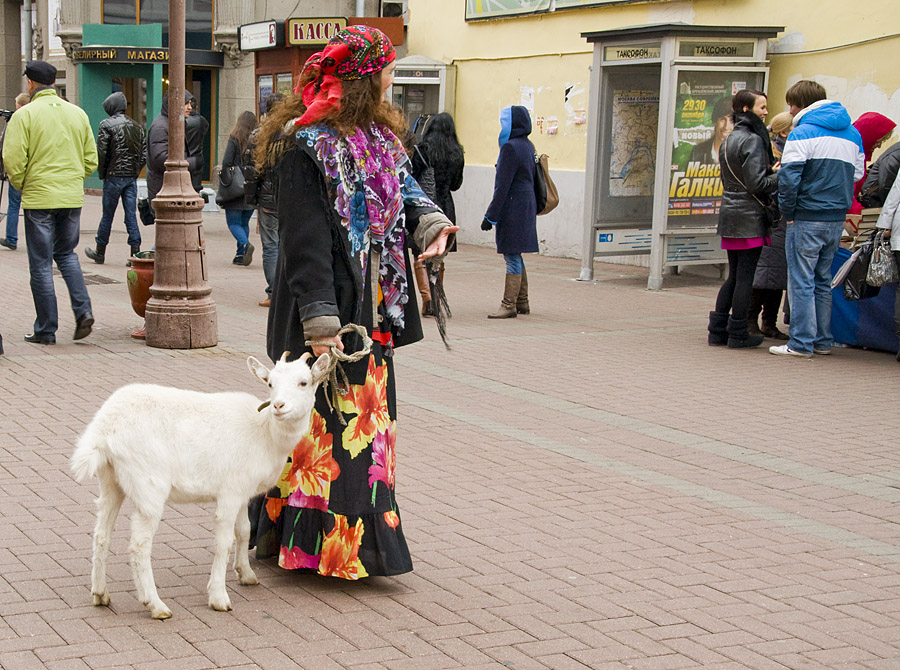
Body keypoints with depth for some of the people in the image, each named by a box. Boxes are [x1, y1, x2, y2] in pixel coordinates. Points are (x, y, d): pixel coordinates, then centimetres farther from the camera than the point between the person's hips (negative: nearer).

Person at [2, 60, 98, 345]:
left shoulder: (24, 115, -8)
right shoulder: (78, 114, 7)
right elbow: (91, 160, 9)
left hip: (39, 198, -4)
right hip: (73, 198, 4)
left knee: (41, 264, 4)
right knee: (66, 254, 21)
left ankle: (46, 330, 8)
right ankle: (83, 309, 2)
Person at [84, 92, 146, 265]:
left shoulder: (107, 124, -7)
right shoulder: (136, 126, 10)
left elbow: (101, 152, -10)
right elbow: (144, 153, 9)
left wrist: (101, 173, 1)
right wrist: (136, 171, 13)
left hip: (114, 176, -4)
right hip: (132, 177, 4)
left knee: (107, 215, 5)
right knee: (131, 215, 5)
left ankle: (100, 252, 16)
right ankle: (136, 252, -2)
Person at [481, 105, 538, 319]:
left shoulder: (511, 147, -16)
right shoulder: (527, 146, 12)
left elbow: (503, 186, -18)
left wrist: (491, 215, -16)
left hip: (513, 206, -10)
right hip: (526, 203, 10)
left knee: (512, 256, -6)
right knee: (514, 255, 16)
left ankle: (509, 305, -4)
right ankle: (522, 302, 23)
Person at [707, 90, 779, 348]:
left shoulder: (729, 141, 16)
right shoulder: (752, 140, -13)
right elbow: (757, 183, -19)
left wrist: (771, 171, 15)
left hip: (730, 212, 9)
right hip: (750, 217, -9)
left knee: (734, 276, 14)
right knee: (745, 276, -2)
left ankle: (717, 330, 13)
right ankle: (738, 334, 1)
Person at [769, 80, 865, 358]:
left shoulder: (803, 133, -10)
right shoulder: (852, 133, 12)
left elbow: (788, 178, -16)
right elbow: (856, 175, 13)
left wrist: (787, 211, -5)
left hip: (807, 219, -7)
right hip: (837, 219, 7)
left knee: (801, 281, -2)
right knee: (823, 281, 16)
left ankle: (801, 343, -2)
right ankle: (823, 340, 18)